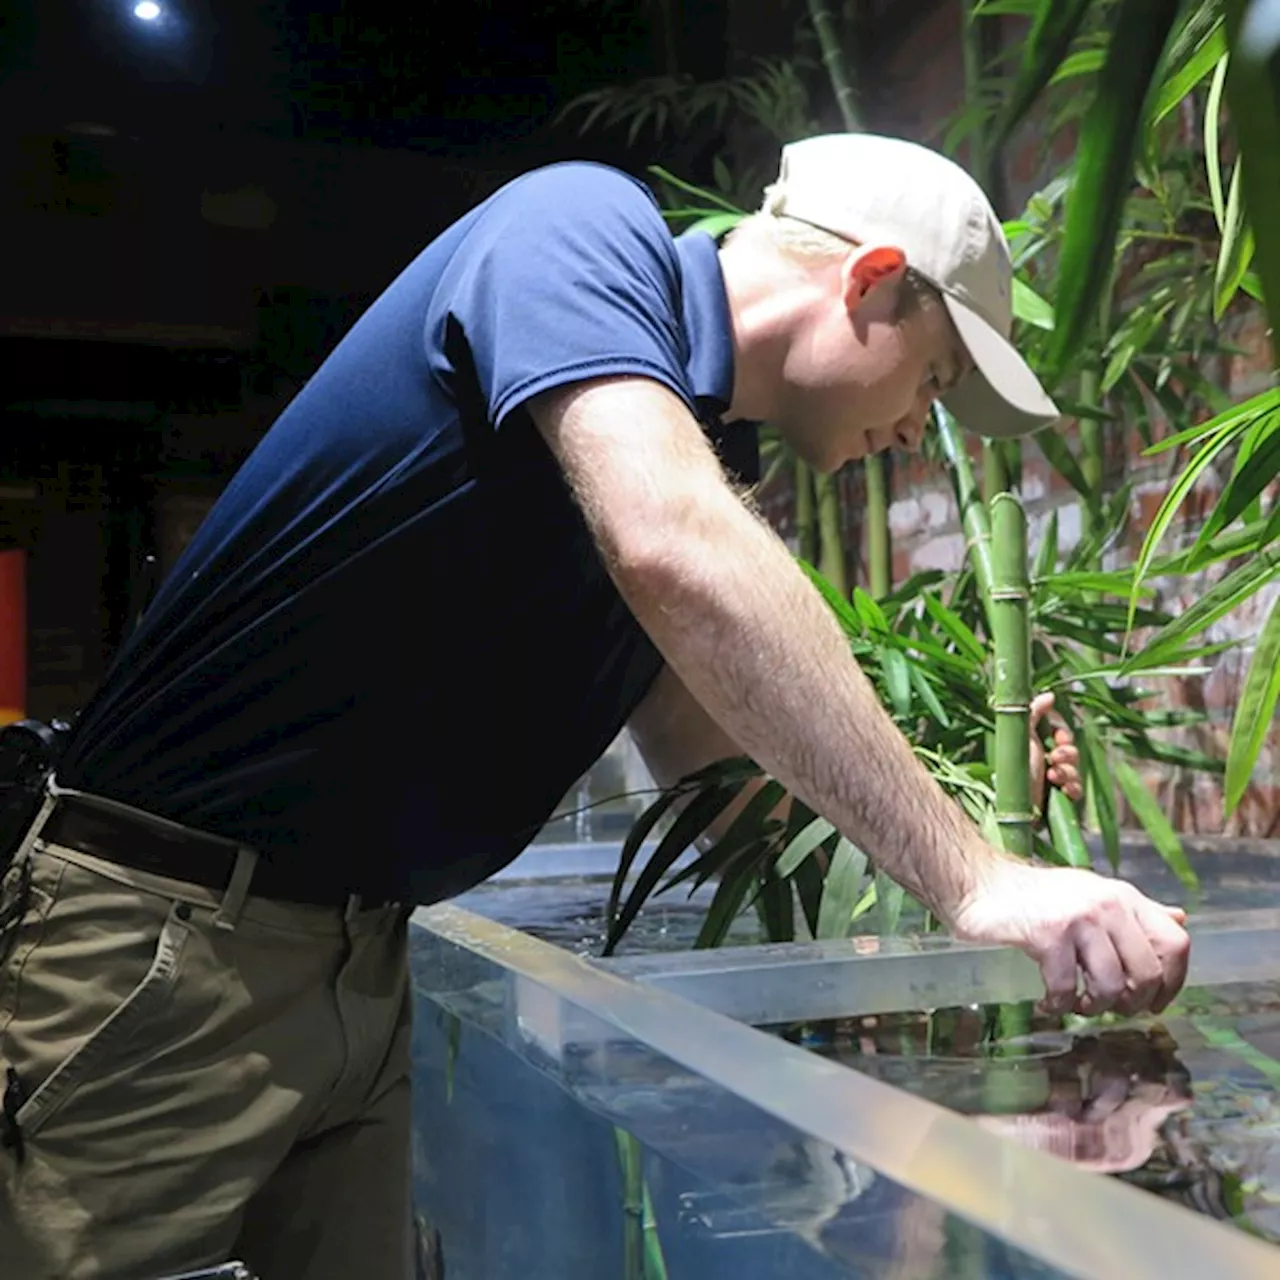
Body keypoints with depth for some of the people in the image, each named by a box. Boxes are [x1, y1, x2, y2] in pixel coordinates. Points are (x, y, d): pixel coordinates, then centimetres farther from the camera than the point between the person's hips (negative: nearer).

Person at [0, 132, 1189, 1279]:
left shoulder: (708, 453, 9)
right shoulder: (581, 225, -16)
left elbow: (679, 741, 14)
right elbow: (672, 555, -34)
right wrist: (971, 878, -31)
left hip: (361, 956, 8)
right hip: (172, 936, -8)